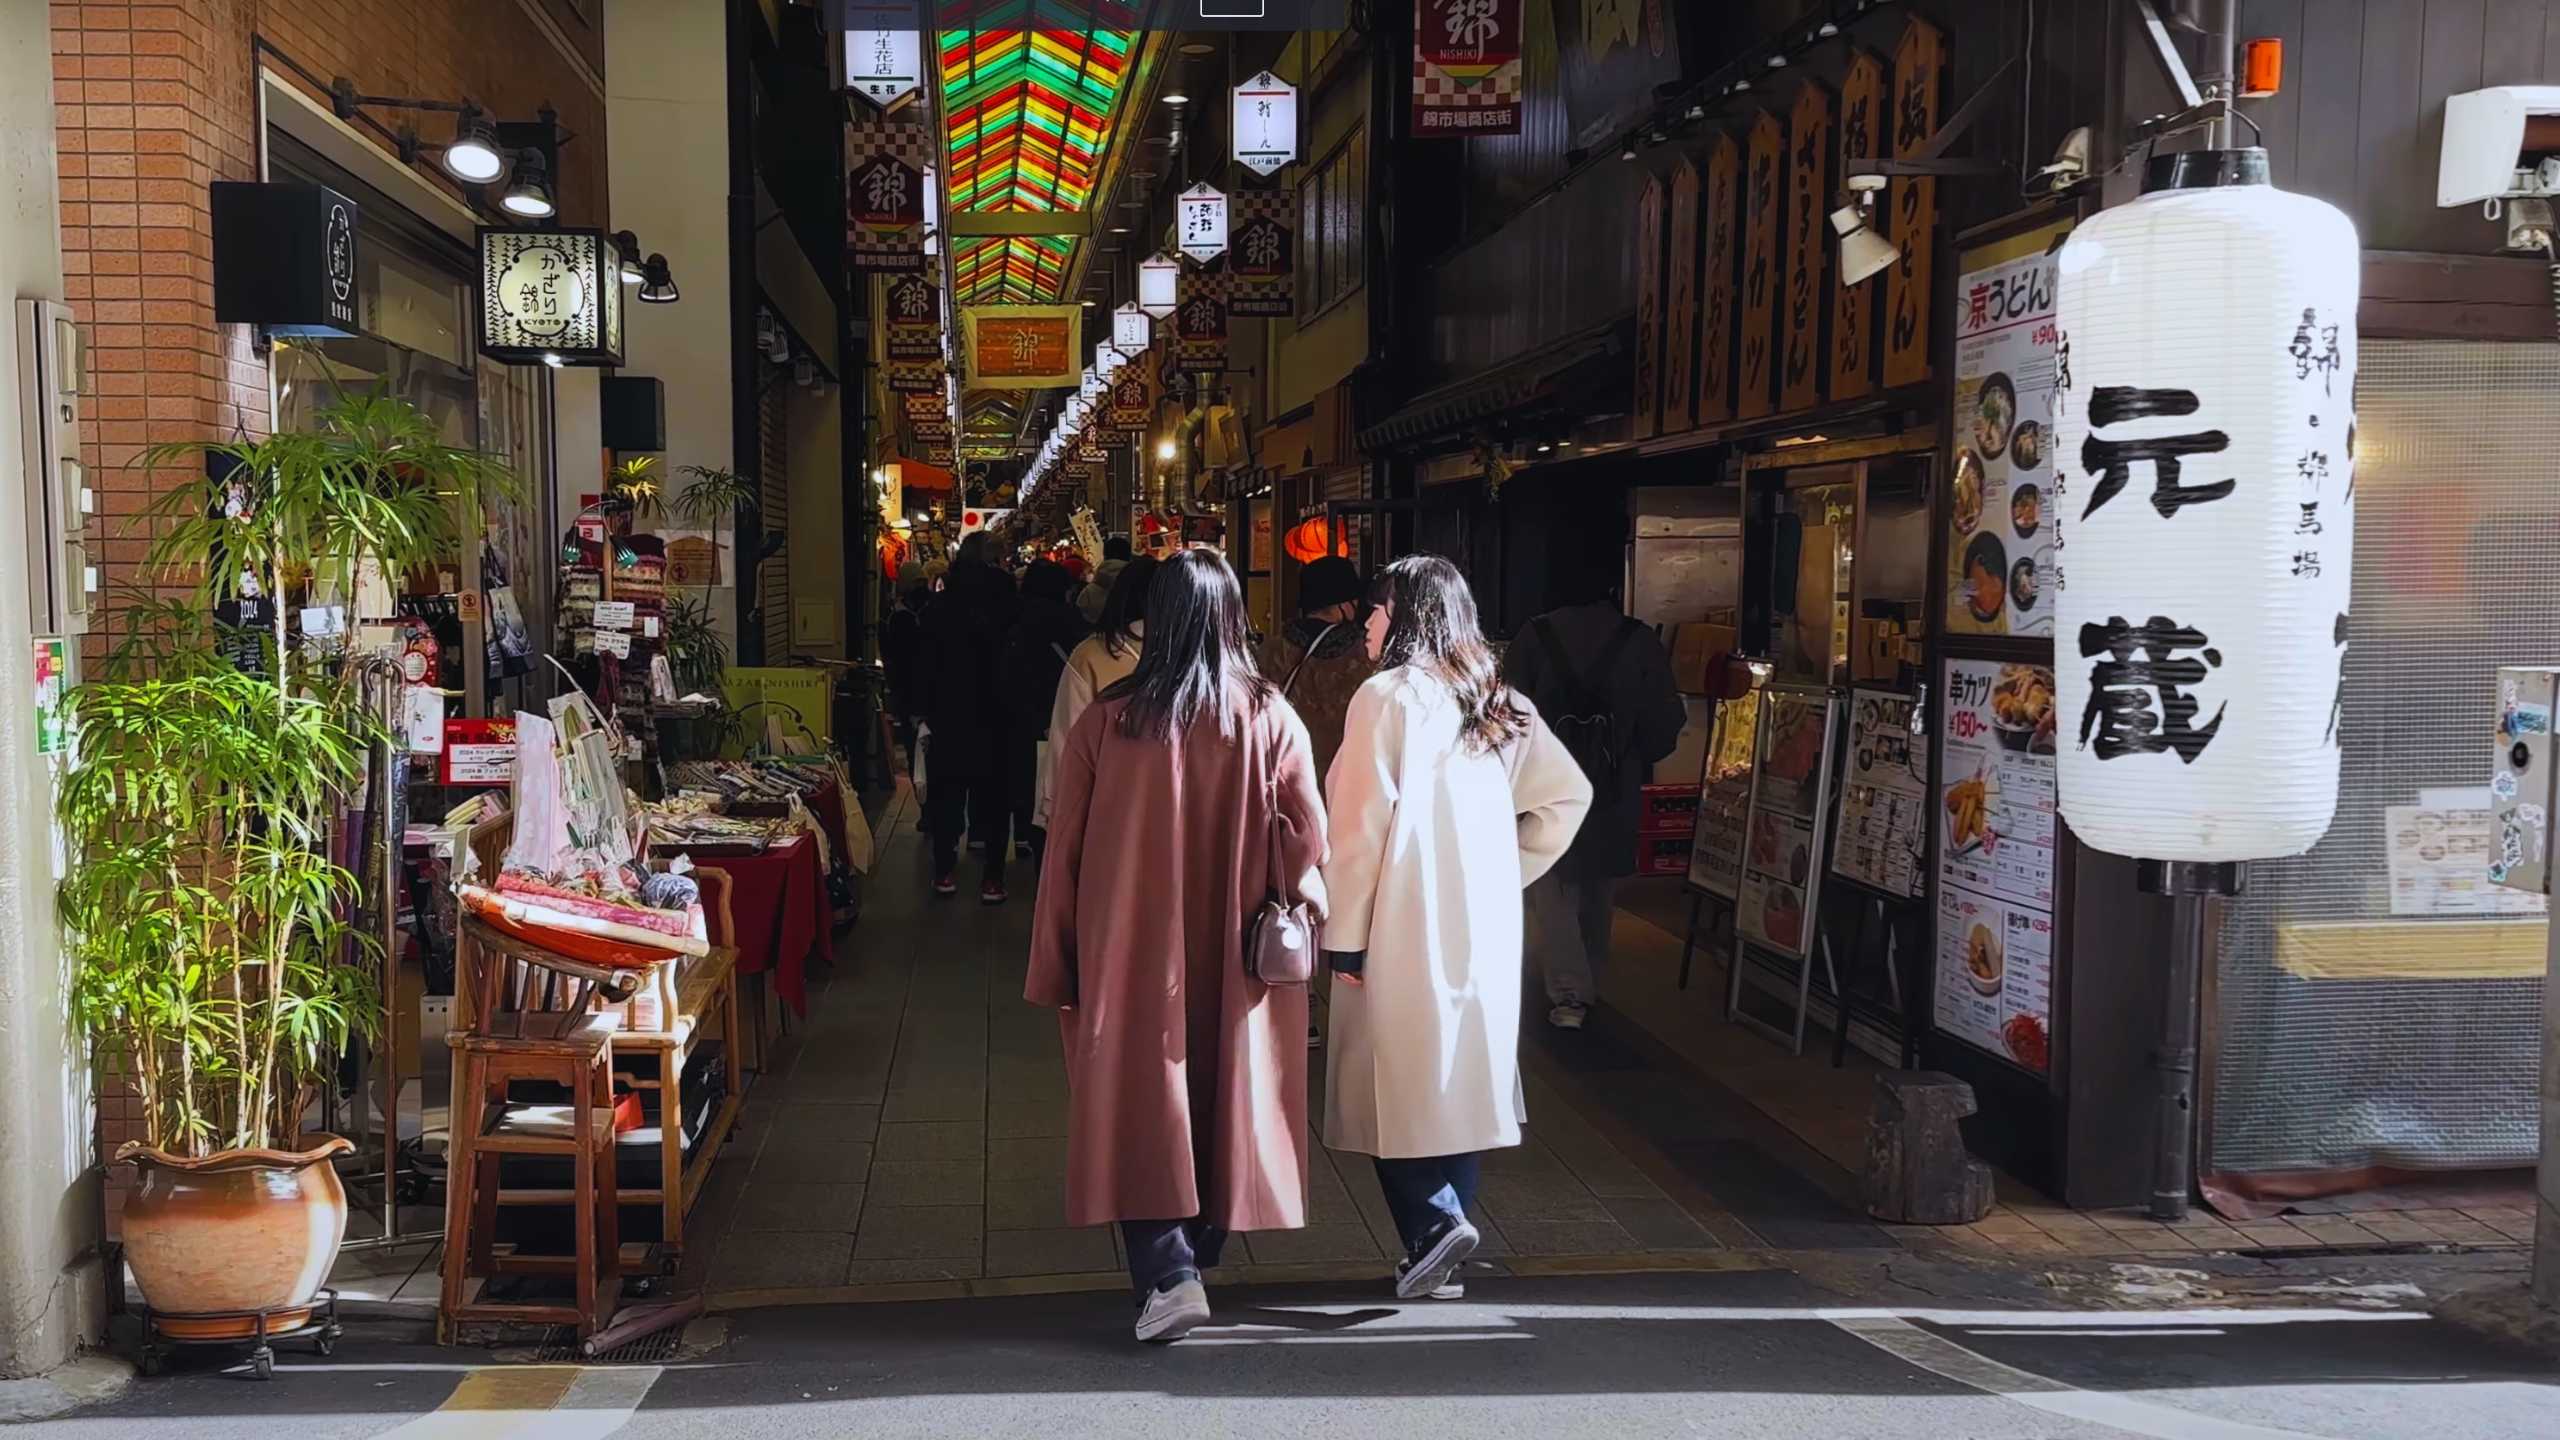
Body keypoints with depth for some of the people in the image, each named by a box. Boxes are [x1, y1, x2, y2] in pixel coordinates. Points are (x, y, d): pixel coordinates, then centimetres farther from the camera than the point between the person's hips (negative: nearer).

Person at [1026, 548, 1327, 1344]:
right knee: (1219, 1091, 16)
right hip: (1234, 957, 2)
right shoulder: (1269, 720, -7)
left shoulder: (1106, 721, -9)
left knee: (1140, 1099, 4)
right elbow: (1308, 840, -6)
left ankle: (1166, 1271, -9)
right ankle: (1200, 1246, 30)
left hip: (1130, 951, -2)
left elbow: (1064, 850, -4)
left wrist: (1055, 969, 4)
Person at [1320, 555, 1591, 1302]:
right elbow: (1567, 794, 13)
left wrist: (1344, 934, -10)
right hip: (1483, 929, 6)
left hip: (1402, 930, -6)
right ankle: (1439, 1262, 16)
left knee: (1391, 1080, 3)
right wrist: (1505, 873, 15)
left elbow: (1361, 826, -14)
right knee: (1460, 1080, 11)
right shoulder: (1497, 703, 9)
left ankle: (1435, 1221, -10)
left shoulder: (1388, 695, -10)